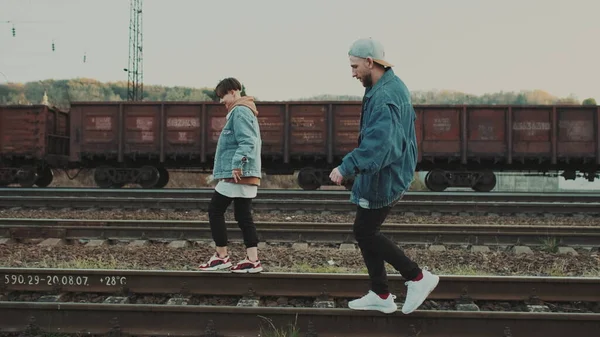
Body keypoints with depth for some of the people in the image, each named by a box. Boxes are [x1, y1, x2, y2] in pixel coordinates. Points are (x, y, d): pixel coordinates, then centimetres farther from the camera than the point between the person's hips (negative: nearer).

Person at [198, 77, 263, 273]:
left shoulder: (239, 111, -10)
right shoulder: (246, 112, 21)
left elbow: (247, 142, -22)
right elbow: (253, 142, 25)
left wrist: (237, 164, -28)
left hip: (236, 175, -10)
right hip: (247, 175, 10)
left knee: (215, 210, -1)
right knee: (243, 216, 8)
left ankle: (222, 257, 4)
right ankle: (252, 260, 5)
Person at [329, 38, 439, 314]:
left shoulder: (385, 97, -23)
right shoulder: (394, 87, 10)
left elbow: (379, 142, -37)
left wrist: (347, 167, -41)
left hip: (383, 178, -10)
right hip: (386, 174, 10)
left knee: (364, 232, 1)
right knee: (365, 232, 14)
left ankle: (418, 278, 8)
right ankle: (380, 295, 23)